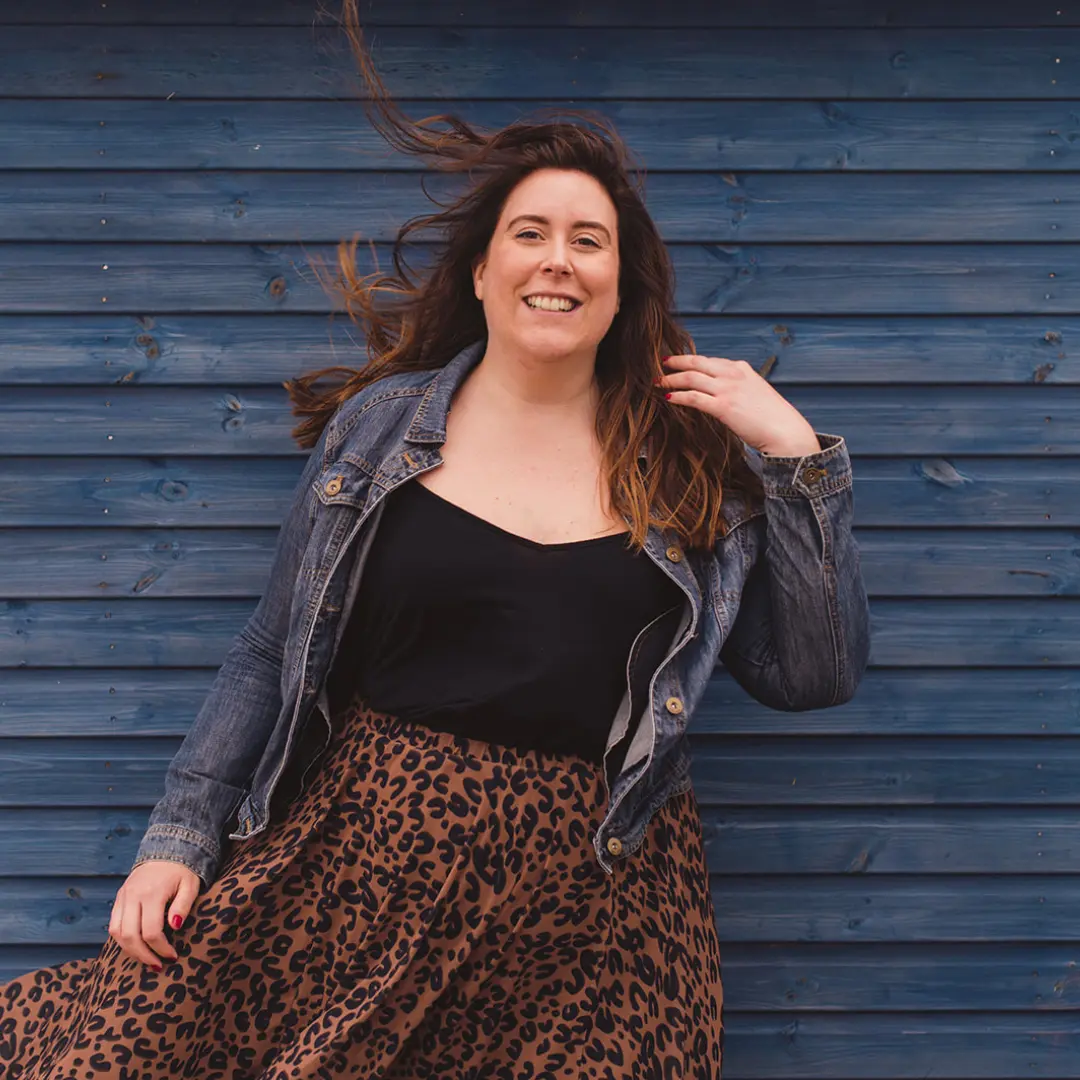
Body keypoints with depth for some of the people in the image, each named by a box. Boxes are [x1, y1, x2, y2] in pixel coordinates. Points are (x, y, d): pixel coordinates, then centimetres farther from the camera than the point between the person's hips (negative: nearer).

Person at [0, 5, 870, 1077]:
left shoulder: (689, 463, 5)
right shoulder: (381, 426, 6)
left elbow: (816, 677, 0)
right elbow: (273, 655, 9)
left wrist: (800, 460, -6)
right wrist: (178, 838, 1)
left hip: (591, 893, 1)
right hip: (364, 853, 0)